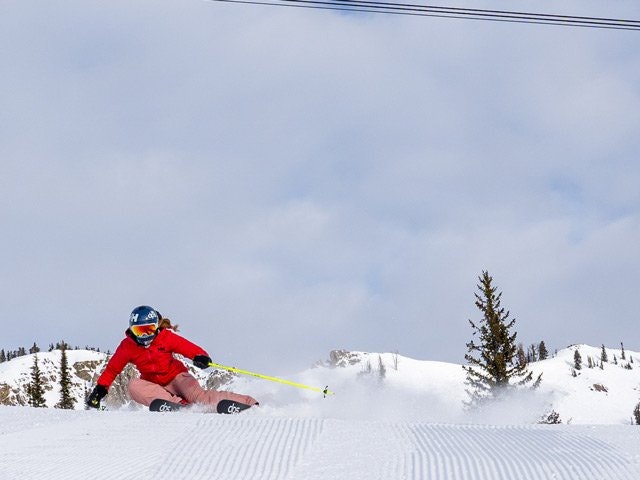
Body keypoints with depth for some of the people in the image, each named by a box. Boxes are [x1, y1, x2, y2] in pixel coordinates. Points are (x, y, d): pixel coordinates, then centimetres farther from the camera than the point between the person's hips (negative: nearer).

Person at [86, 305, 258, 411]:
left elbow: (188, 347, -14)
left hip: (177, 377, -3)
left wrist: (200, 357, -37)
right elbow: (112, 369, 2)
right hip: (155, 386, 3)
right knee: (134, 385, -28)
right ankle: (175, 403, -41)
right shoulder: (127, 346, -5)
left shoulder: (166, 337, -11)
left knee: (198, 395, -31)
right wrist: (100, 389, -7)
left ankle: (248, 403, -34)